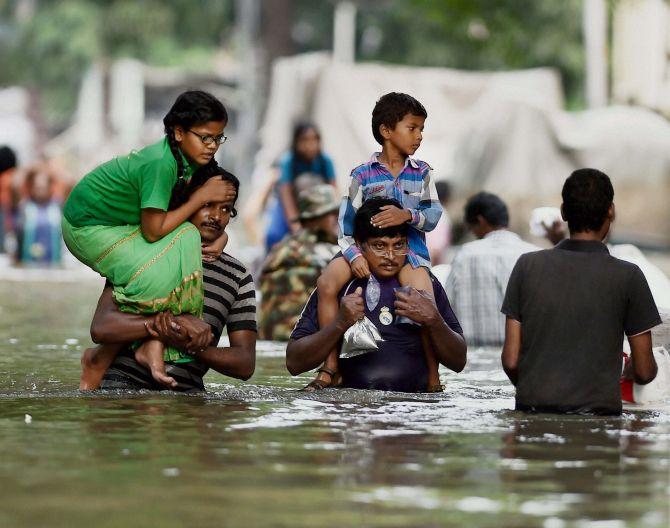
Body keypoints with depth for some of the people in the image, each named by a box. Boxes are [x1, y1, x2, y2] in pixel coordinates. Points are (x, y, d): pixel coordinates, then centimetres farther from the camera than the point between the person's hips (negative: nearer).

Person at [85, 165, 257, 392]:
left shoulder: (238, 277, 11)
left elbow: (245, 365, 4)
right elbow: (101, 328, -9)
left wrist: (192, 346, -15)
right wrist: (177, 321, -18)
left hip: (185, 389, 4)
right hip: (125, 381, -4)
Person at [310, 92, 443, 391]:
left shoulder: (421, 172, 9)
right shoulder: (363, 175, 3)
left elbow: (433, 215, 0)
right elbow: (346, 223, -1)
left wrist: (408, 215, -21)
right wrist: (354, 255, -18)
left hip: (409, 247, 0)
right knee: (327, 282, -26)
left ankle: (433, 375, -10)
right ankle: (330, 365, -17)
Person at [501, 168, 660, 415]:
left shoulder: (527, 266, 4)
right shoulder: (628, 276, -1)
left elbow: (510, 360, 4)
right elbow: (644, 372, 4)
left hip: (533, 412, 3)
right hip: (598, 414, -2)